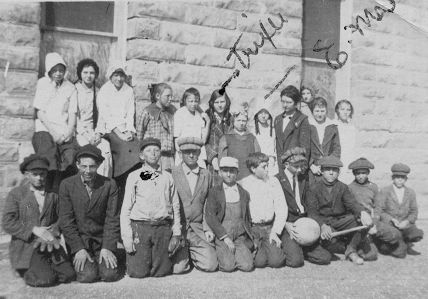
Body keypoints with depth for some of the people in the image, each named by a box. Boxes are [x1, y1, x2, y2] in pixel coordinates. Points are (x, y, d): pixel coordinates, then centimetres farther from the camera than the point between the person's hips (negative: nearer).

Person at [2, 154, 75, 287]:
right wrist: (34, 230, -19)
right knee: (46, 279, -22)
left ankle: (45, 267, 15)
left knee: (69, 275, -11)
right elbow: (8, 223, -8)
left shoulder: (53, 195, 12)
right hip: (25, 247, -4)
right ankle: (25, 270, 8)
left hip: (48, 245, 4)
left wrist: (52, 232, -14)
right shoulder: (16, 194, 1)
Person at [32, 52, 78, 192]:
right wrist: (53, 132, -10)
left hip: (65, 132, 2)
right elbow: (40, 112, 3)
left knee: (71, 158, -24)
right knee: (50, 158, -27)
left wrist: (69, 132, -10)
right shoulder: (42, 83, 10)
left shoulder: (70, 87, 16)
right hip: (44, 129, -2)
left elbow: (72, 114, 9)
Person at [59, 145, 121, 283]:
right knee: (88, 276, -17)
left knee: (110, 275, -14)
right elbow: (66, 221, -5)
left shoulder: (109, 184, -4)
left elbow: (112, 219, -3)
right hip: (78, 239, -1)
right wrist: (79, 249, -12)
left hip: (102, 239, 1)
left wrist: (107, 247, -10)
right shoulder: (67, 185, -5)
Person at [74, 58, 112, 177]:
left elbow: (99, 115, 12)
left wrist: (97, 133, -5)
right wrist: (85, 134, -13)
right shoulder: (74, 90, 2)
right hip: (77, 131, -3)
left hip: (91, 131, 3)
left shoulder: (97, 91, 14)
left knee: (106, 146, -25)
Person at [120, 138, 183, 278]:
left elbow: (175, 206, 13)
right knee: (139, 272, -4)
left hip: (163, 228, 2)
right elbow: (126, 208, 4)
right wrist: (127, 237, -3)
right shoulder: (134, 176, 6)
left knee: (161, 271, 0)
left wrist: (176, 233, 8)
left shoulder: (167, 177, 12)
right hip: (139, 226, -1)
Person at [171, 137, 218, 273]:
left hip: (198, 228, 3)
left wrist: (208, 228, 4)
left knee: (211, 265, -11)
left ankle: (191, 253, 18)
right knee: (179, 267, -17)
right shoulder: (171, 174, -1)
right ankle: (180, 254, 17)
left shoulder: (206, 175, 10)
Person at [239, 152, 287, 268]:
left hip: (270, 227, 2)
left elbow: (281, 208, 3)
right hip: (251, 228, -2)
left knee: (276, 261, -15)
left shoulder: (273, 181, 6)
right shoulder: (243, 184, 0)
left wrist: (275, 231, -6)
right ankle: (256, 248, 13)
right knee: (259, 262, -18)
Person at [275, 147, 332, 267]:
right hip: (287, 225, -6)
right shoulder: (277, 180, -5)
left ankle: (299, 249, 16)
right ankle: (289, 249, 10)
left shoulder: (302, 179, 16)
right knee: (296, 261, -22)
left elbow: (306, 203, 17)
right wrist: (286, 224, -20)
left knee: (325, 258, -4)